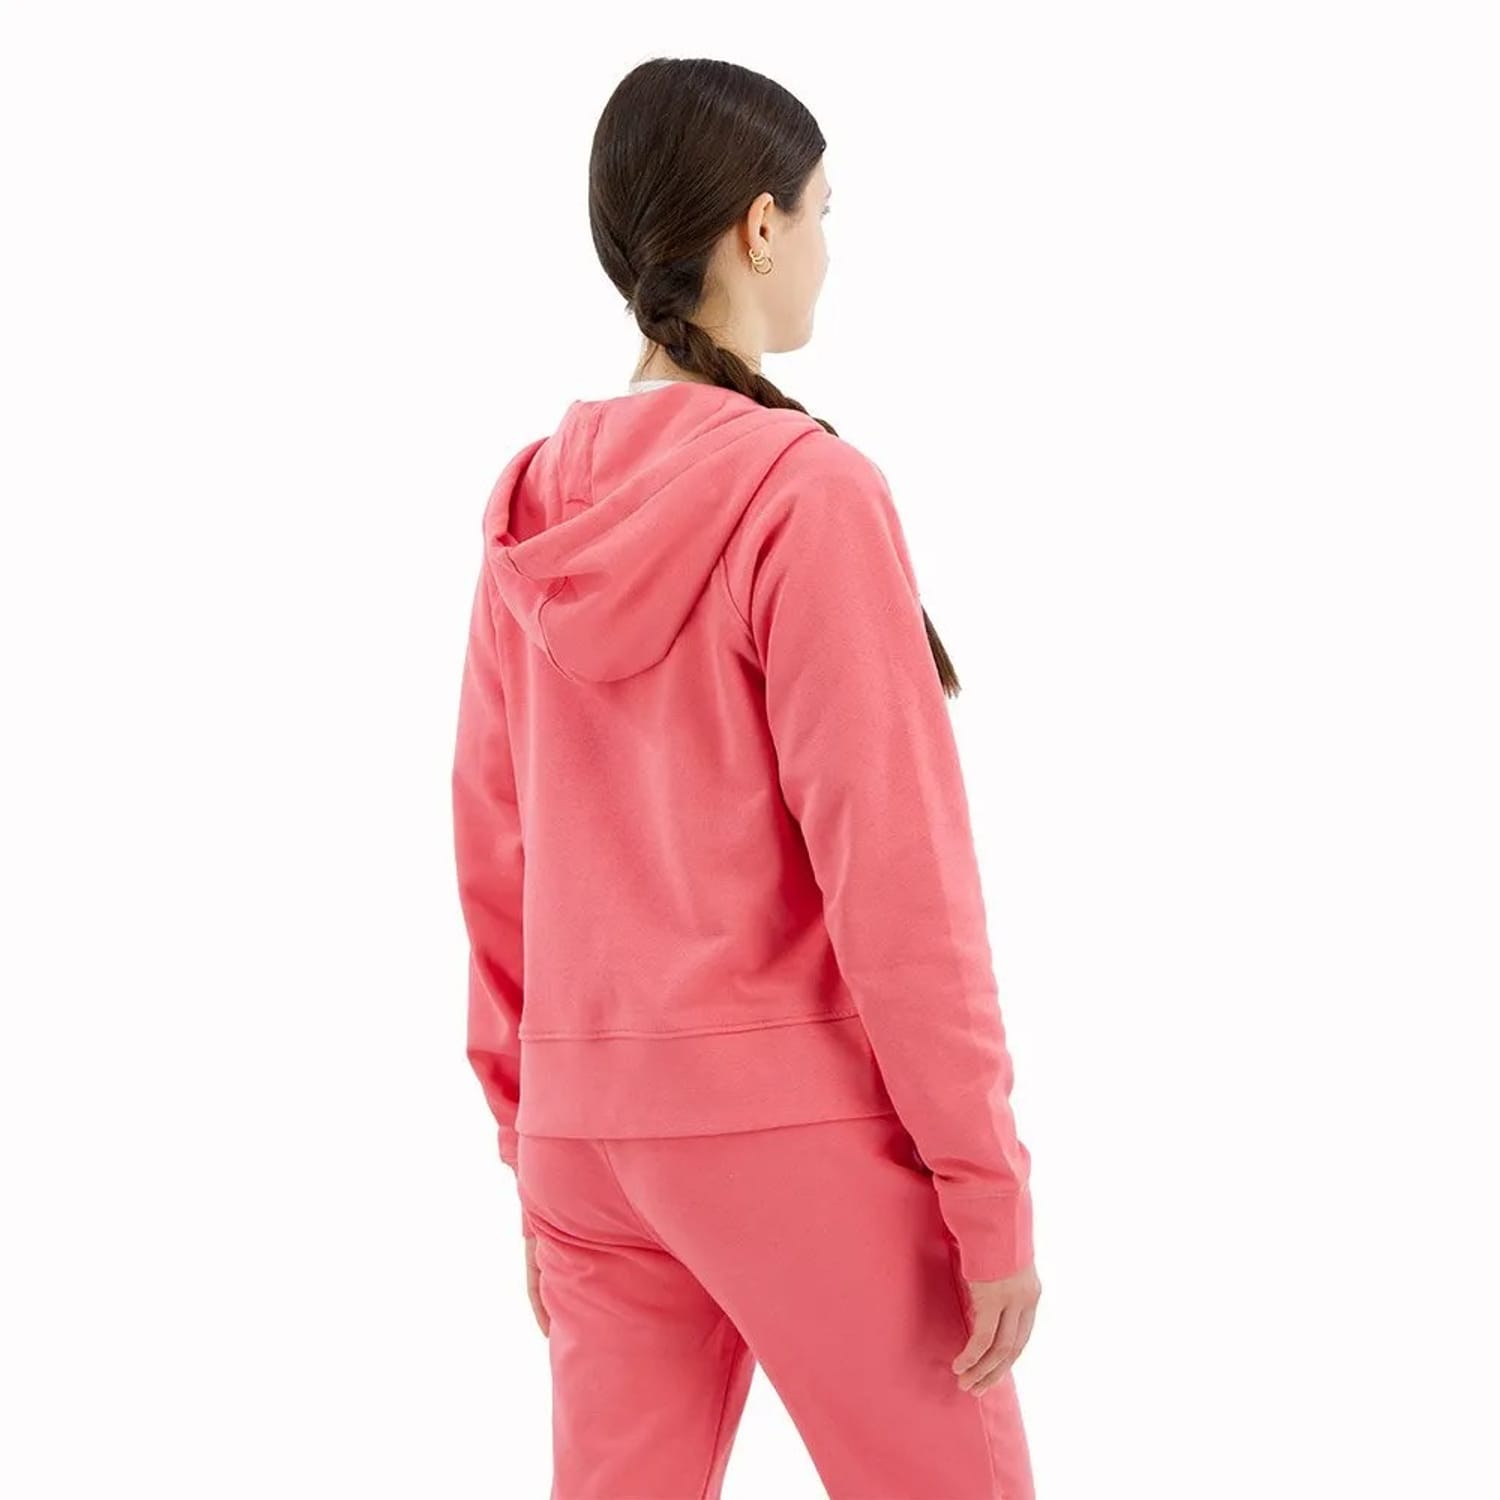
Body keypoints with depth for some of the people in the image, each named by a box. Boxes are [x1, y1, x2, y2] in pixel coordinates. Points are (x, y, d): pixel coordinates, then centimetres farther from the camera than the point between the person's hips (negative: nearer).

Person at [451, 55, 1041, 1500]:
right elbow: (891, 870, -16)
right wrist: (990, 1190, -10)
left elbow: (496, 858, 9)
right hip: (801, 1118, -6)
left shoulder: (532, 506, 5)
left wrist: (533, 1139, 18)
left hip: (593, 1124, 7)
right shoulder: (806, 488, -14)